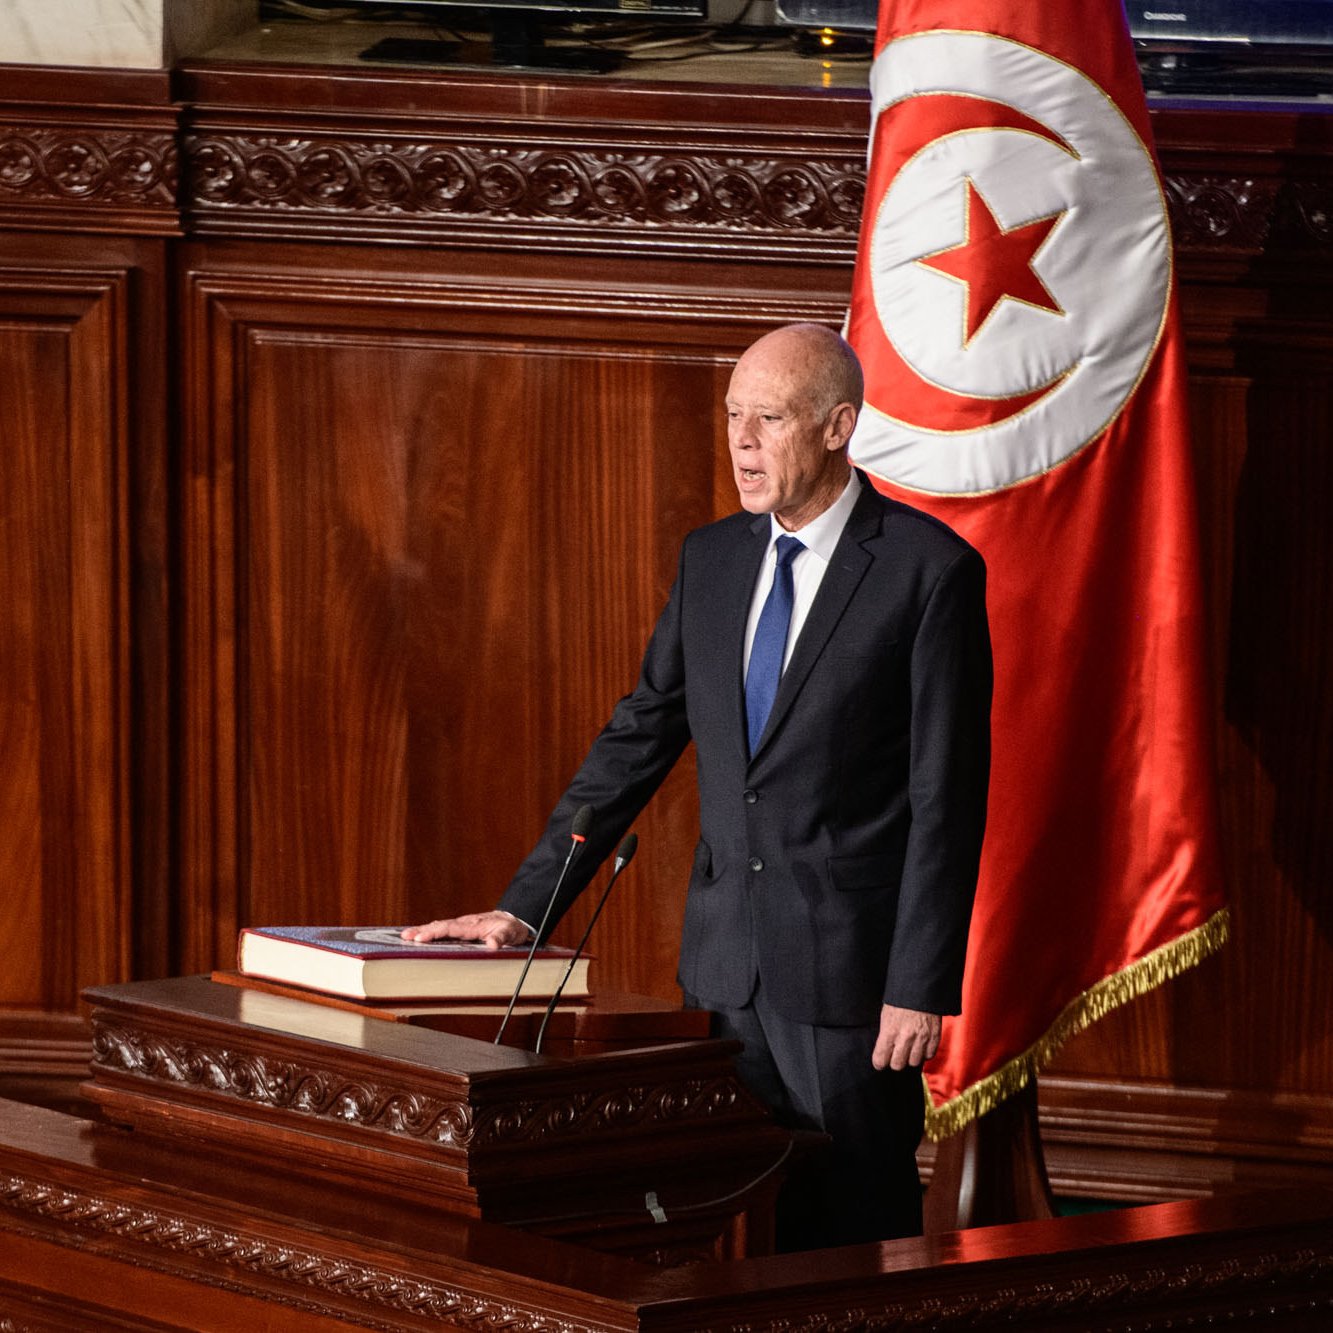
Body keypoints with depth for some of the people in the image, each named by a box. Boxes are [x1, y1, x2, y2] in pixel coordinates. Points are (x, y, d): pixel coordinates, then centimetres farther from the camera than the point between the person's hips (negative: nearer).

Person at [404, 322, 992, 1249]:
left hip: (849, 964, -5)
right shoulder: (713, 559, 10)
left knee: (854, 1238, -2)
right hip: (726, 963, 6)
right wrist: (523, 909, 7)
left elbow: (946, 795, -10)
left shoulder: (930, 570, -8)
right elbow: (637, 740, 13)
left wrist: (922, 988, -14)